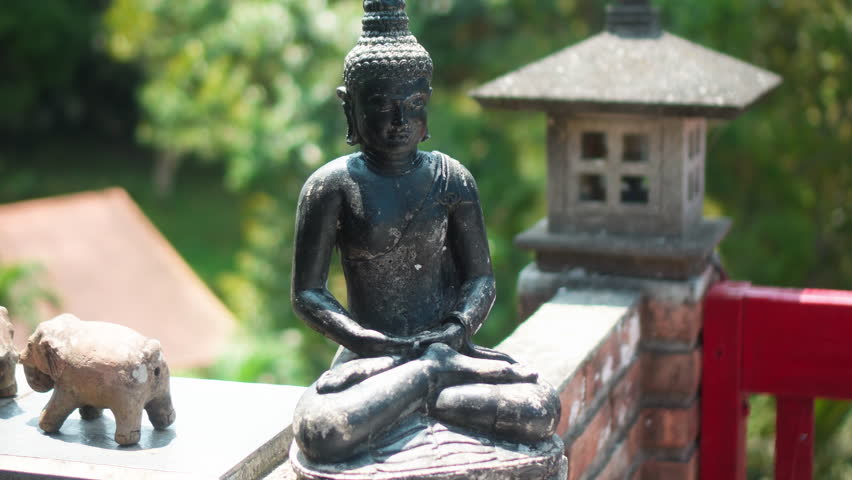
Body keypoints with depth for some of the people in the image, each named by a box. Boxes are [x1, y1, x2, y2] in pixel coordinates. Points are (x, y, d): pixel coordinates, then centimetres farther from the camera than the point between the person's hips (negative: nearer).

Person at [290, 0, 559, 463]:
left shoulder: (452, 180, 5)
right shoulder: (332, 186, -3)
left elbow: (481, 277, 8)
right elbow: (306, 293, -3)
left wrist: (458, 328, -14)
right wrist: (381, 345, -17)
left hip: (443, 342, 2)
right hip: (370, 354, -2)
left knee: (542, 410, -28)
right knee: (319, 434, -37)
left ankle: (417, 385, -14)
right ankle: (435, 373, -16)